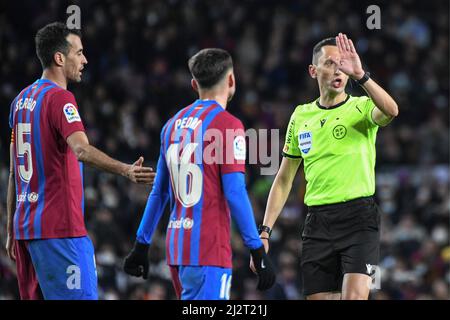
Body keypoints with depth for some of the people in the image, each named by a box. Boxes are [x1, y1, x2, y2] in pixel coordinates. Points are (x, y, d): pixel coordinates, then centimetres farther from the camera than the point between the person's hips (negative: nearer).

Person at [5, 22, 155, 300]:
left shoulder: (22, 100, 15)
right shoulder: (60, 99, -10)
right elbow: (81, 149, -29)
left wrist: (12, 232, 22)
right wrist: (125, 170, -43)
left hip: (25, 226, 9)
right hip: (59, 228, -9)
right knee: (79, 296, -10)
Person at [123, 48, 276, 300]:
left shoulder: (174, 124, 14)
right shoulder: (228, 124, -8)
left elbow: (159, 192, 18)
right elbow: (235, 194, -13)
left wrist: (142, 245, 24)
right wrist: (258, 252, -9)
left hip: (176, 247, 8)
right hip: (209, 250, -8)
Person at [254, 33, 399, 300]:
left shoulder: (362, 108, 0)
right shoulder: (301, 116, 13)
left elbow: (390, 111, -26)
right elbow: (284, 180, 18)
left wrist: (360, 75, -37)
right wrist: (265, 230, 11)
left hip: (359, 217, -4)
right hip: (318, 222, 4)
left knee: (354, 296, -19)